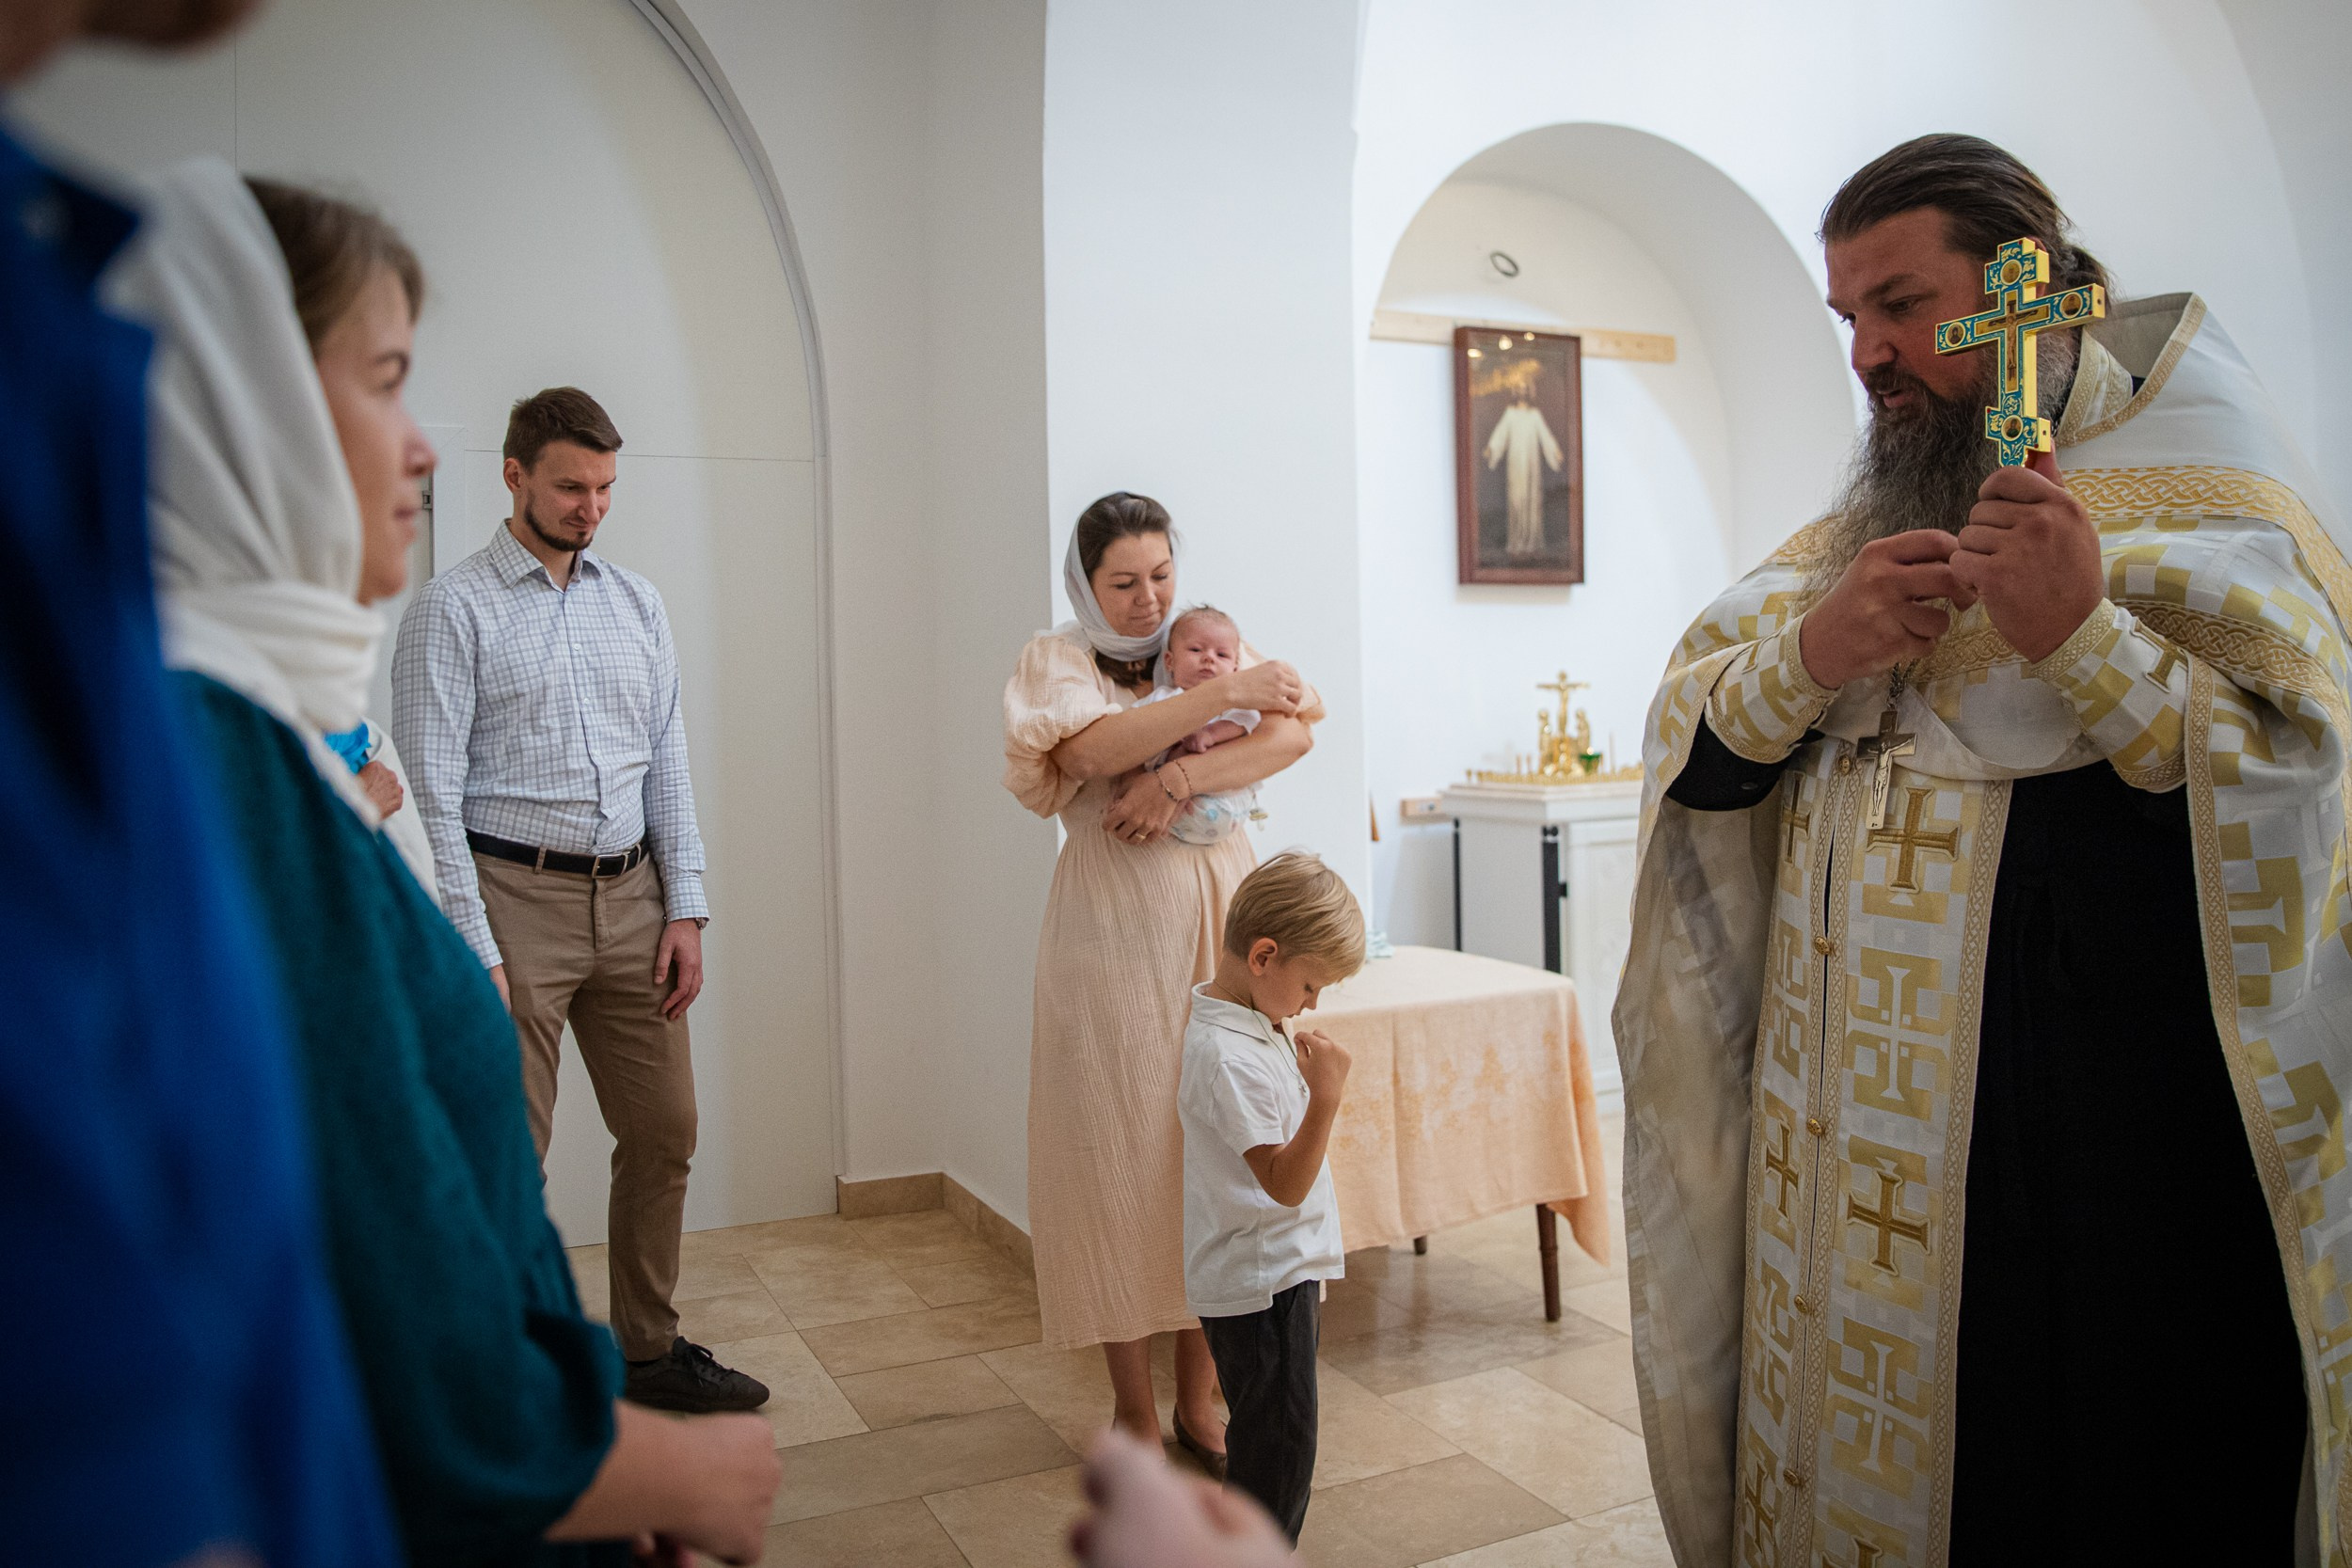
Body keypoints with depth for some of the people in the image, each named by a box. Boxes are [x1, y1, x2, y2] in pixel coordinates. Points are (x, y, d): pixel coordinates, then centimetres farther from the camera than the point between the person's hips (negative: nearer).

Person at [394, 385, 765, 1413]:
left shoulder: (637, 604, 12)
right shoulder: (452, 610, -4)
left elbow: (668, 764, 12)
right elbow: (431, 790, -9)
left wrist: (685, 910, 5)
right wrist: (471, 951, -14)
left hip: (632, 897, 5)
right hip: (515, 897, -5)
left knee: (663, 1132, 11)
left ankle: (650, 1349, 29)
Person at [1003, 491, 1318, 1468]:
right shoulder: (1056, 659, 4)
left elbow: (1295, 733, -5)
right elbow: (1097, 745, -18)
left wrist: (1180, 782, -17)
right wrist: (1225, 693, -20)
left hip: (1219, 914, 3)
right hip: (1115, 928, -3)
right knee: (1123, 1148, 1)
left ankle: (1198, 1400, 19)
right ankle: (1133, 1407, 17)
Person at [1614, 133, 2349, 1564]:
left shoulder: (2200, 480, -3)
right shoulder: (1862, 520, 12)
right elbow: (1691, 759, 5)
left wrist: (2079, 633, -23)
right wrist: (1813, 652, -13)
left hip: (2096, 1144, -4)